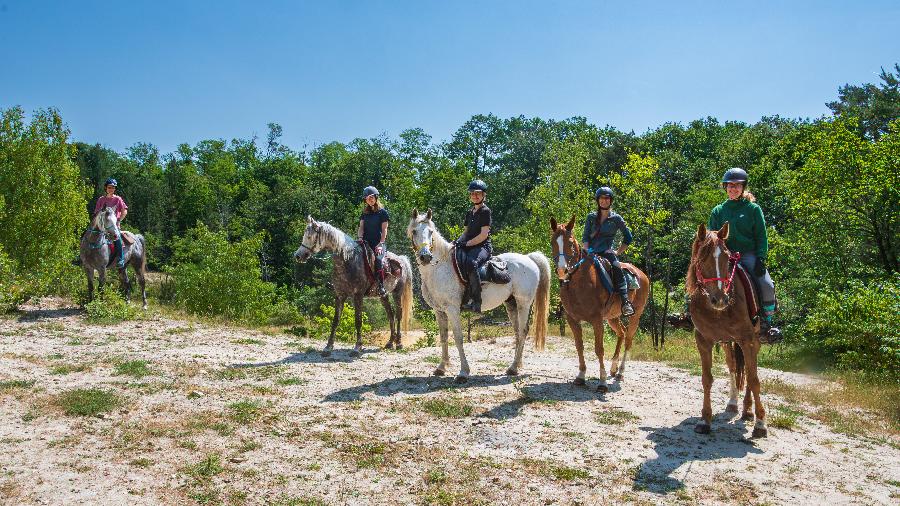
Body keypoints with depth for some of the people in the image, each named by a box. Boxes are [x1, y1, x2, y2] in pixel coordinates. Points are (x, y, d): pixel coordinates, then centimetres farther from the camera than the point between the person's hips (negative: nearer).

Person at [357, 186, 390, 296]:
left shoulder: (382, 212, 5)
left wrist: (380, 244, -12)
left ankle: (381, 287, -29)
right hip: (366, 243, 5)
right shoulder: (365, 213, 20)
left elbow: (384, 230, -1)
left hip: (378, 243, -5)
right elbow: (361, 227, 14)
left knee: (378, 259, -31)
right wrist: (360, 237, -6)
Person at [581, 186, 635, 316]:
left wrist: (618, 252, 4)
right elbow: (585, 237, 9)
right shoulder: (591, 217, 14)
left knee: (617, 268, -31)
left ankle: (626, 303, -36)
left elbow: (628, 237, 13)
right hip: (590, 252, 3)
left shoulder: (616, 218, 8)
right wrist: (587, 250, -8)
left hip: (606, 252, -2)